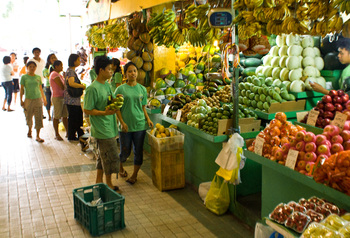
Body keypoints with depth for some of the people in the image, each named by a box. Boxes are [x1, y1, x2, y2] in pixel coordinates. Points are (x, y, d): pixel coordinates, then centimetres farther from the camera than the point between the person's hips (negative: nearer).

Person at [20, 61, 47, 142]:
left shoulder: (38, 77, 7)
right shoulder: (24, 77, 0)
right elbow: (22, 89, 1)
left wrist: (44, 99, 15)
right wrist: (21, 100, -3)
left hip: (38, 99, 1)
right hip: (28, 99, -1)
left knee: (39, 118, -3)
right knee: (28, 117, 12)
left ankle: (38, 136, 3)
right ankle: (29, 130, 41)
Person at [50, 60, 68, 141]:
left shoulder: (59, 74, 18)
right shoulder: (54, 74, -14)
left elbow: (63, 86, 16)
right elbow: (62, 87, -18)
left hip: (63, 97, 9)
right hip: (57, 98, -9)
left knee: (65, 116, 12)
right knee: (56, 116, 0)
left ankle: (67, 132, 20)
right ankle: (56, 134, 8)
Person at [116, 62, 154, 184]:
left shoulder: (142, 89, 7)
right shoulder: (120, 89, -3)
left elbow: (143, 107, 12)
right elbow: (117, 108, -2)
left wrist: (148, 119, 0)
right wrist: (122, 122, -11)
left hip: (140, 125, 2)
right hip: (126, 126, -2)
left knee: (138, 151, 5)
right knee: (125, 151, 8)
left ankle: (135, 174, 22)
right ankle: (120, 167, 39)